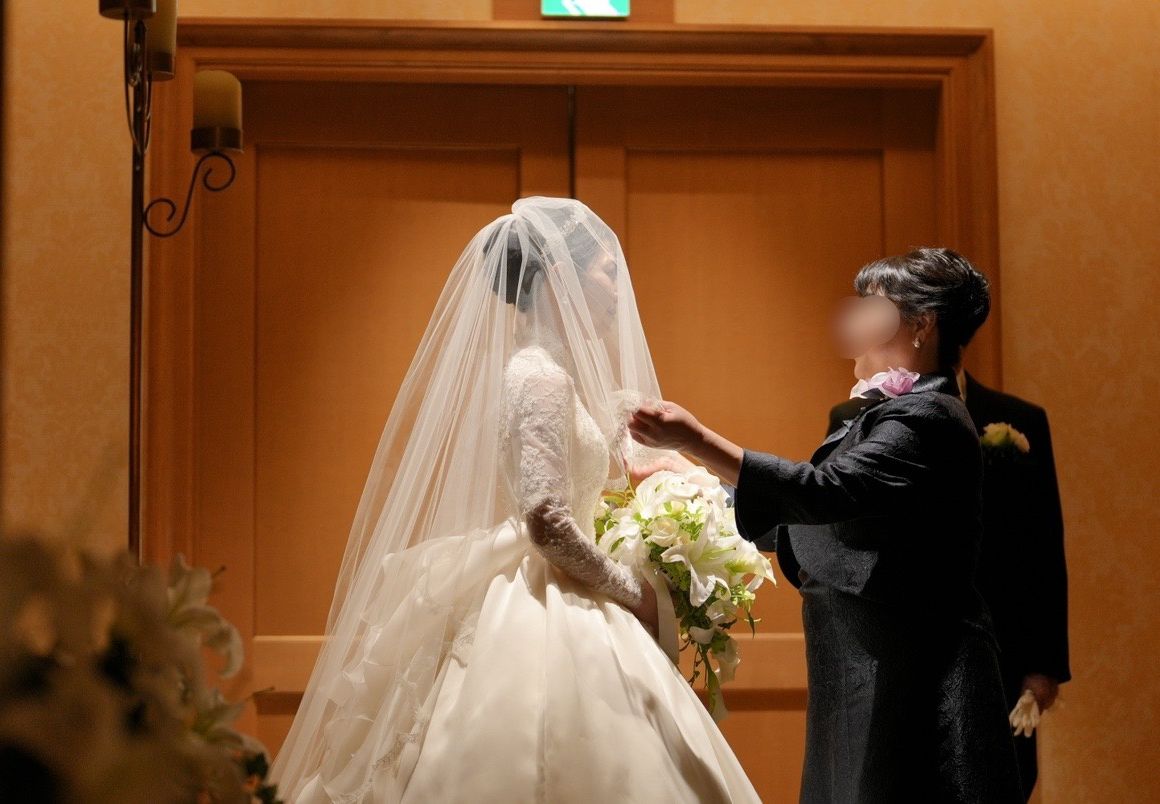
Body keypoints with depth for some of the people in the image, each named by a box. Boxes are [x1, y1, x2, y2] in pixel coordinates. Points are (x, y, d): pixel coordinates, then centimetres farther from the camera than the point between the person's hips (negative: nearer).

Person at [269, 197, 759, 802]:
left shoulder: (556, 370, 14)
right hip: (545, 619, -9)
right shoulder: (541, 376, -14)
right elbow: (546, 522, -23)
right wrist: (633, 592, -11)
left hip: (556, 605, 9)